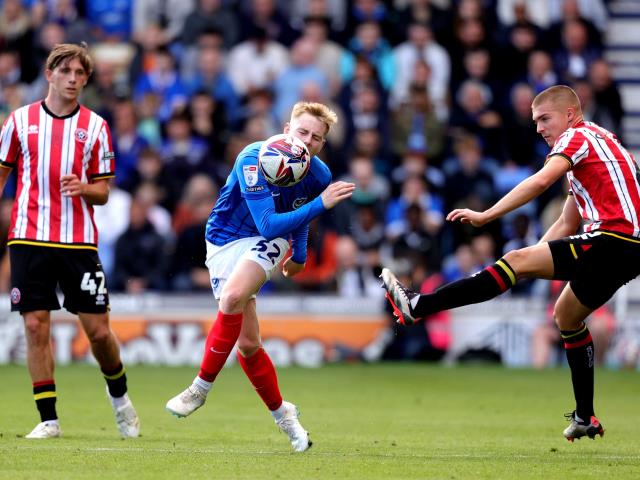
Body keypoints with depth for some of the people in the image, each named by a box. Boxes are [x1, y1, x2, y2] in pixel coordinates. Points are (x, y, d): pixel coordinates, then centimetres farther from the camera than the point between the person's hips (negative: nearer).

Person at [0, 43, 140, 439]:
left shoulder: (95, 126, 5)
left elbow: (103, 191, 8)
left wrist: (83, 188, -14)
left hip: (79, 240, 0)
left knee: (98, 329, -2)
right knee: (36, 326, -4)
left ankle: (120, 396, 25)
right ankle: (48, 419, 4)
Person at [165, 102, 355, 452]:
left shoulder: (319, 175, -8)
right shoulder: (254, 160, -25)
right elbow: (268, 224, -33)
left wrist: (299, 255, 23)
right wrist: (321, 204, -36)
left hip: (268, 244, 1)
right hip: (225, 243, -1)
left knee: (233, 298, -32)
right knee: (247, 344, -7)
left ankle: (201, 387, -19)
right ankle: (281, 414, 15)